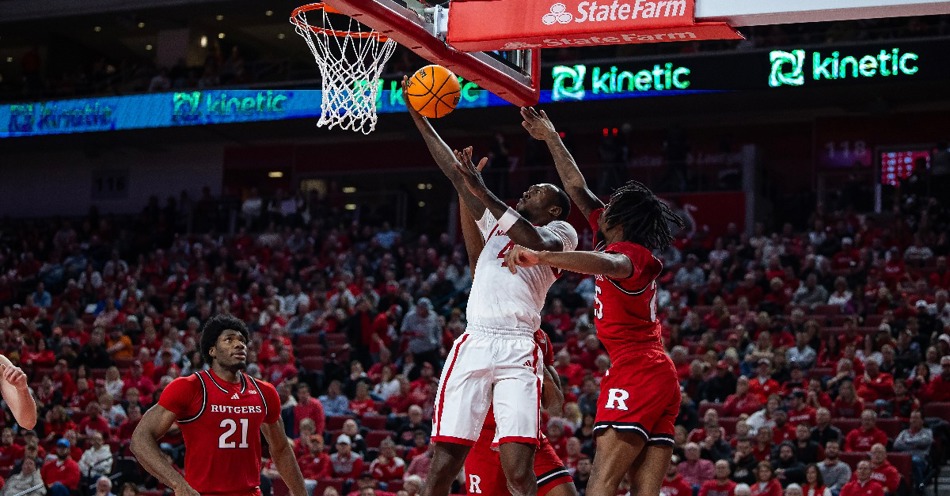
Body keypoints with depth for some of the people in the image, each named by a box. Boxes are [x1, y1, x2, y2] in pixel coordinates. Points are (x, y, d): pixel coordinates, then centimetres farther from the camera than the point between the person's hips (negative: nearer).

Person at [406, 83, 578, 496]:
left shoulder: (560, 232, 12)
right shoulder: (498, 222, 29)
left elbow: (538, 245, -12)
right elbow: (453, 170, 28)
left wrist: (485, 194, -12)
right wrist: (417, 115, 25)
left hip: (518, 351, -5)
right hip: (474, 343, 5)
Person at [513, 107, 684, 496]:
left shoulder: (631, 254, -6)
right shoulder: (626, 248, 20)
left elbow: (608, 266, -33)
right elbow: (578, 189, 28)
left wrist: (541, 256, -40)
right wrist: (550, 139, 33)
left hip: (635, 373, -9)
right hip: (659, 377, 9)